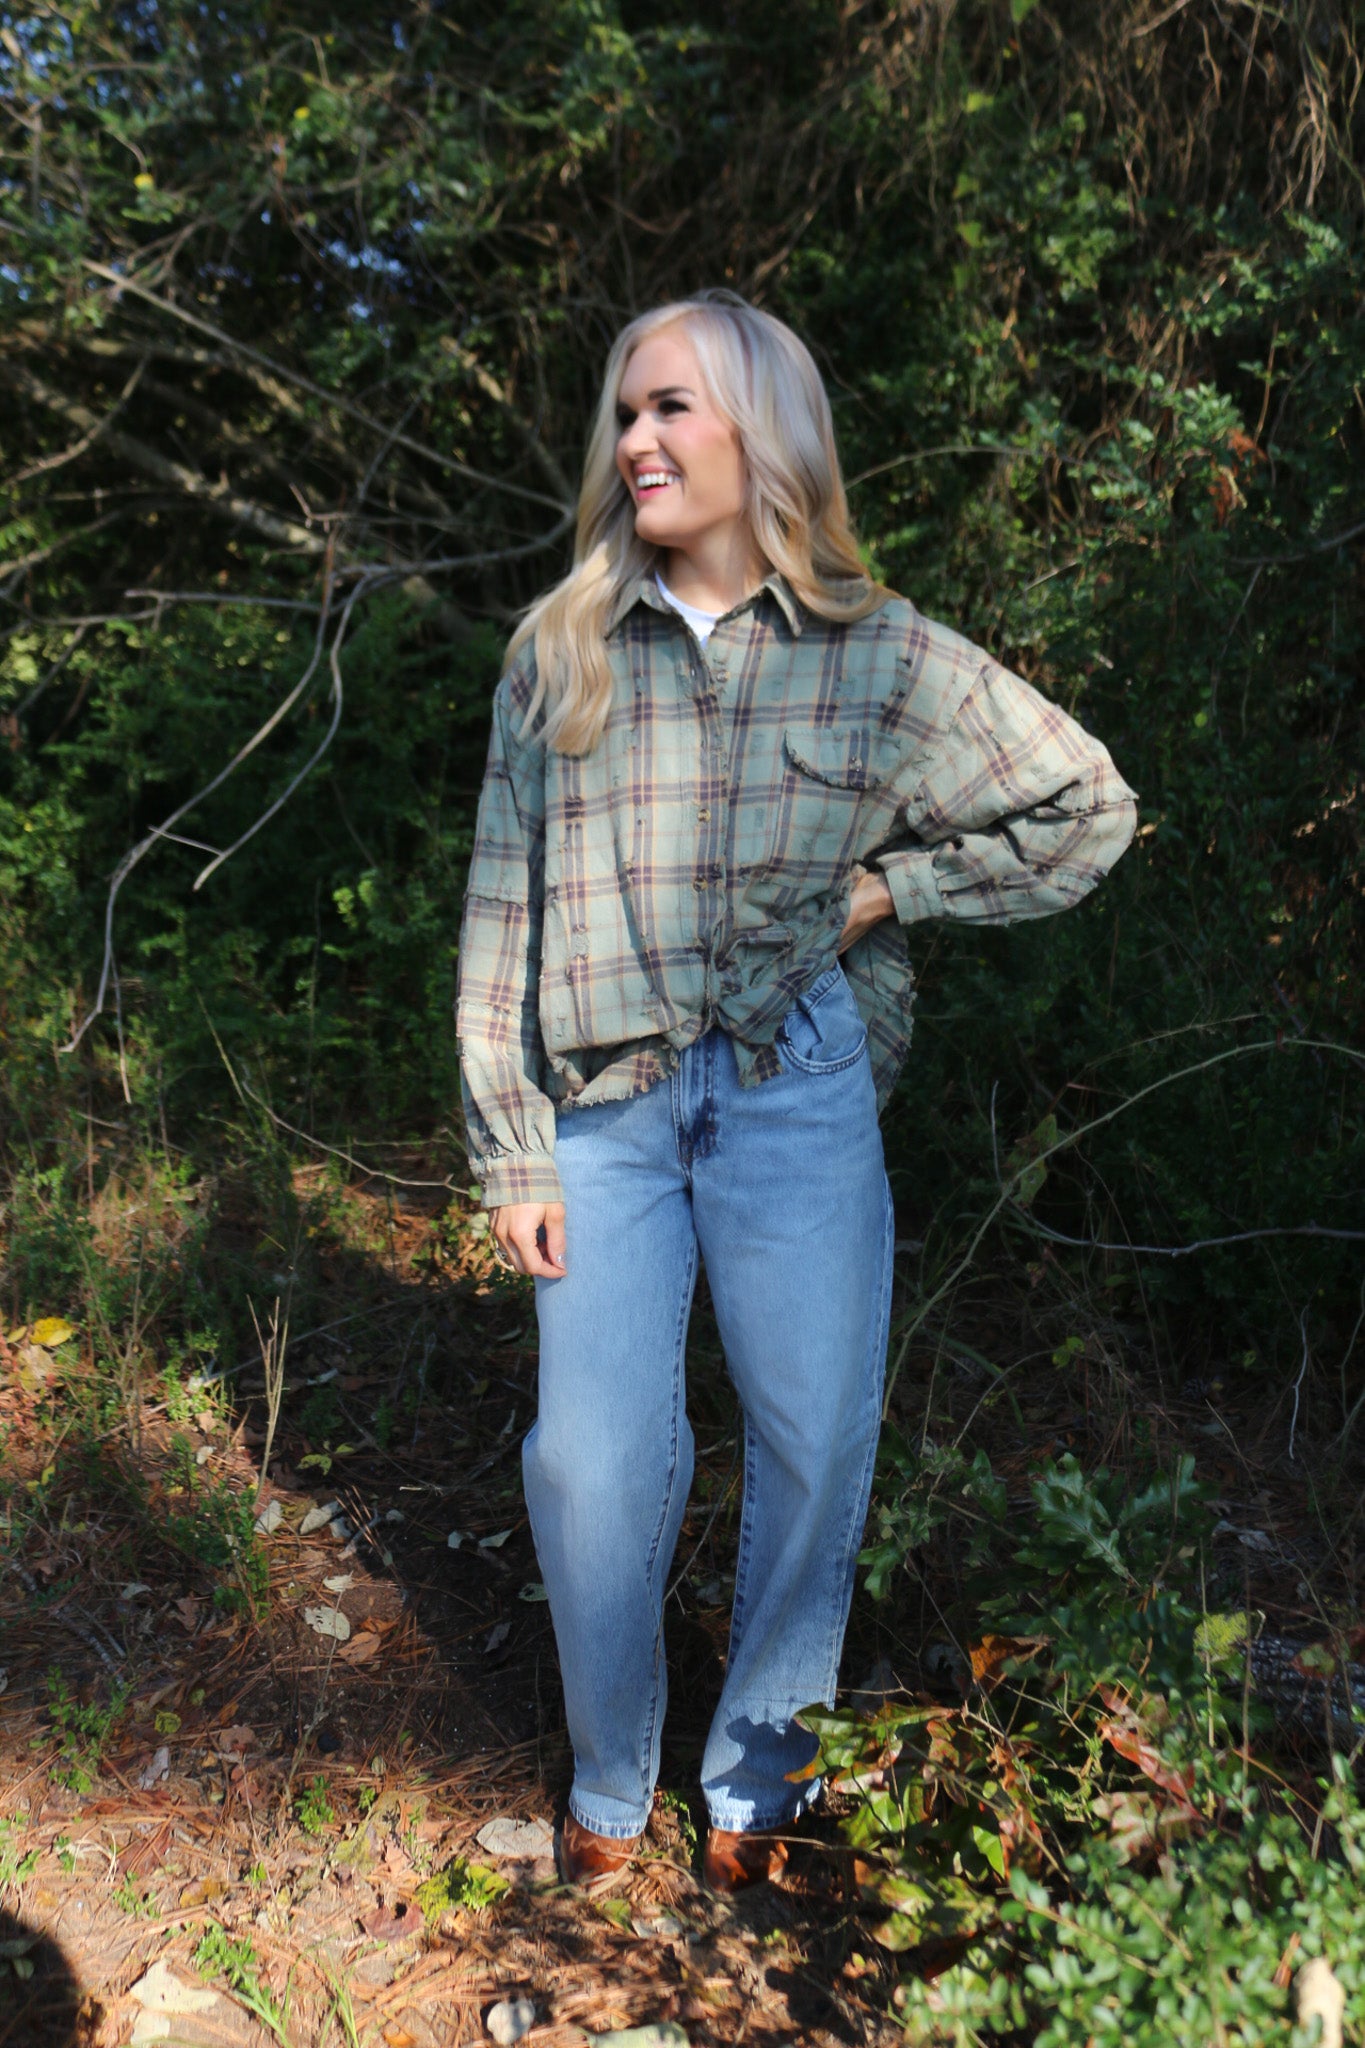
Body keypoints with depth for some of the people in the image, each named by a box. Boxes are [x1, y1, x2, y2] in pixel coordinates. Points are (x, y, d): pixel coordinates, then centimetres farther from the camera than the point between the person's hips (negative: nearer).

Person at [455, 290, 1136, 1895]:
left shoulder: (884, 659, 1)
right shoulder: (558, 651, 4)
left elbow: (1088, 810, 9)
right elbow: (504, 911, 4)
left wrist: (891, 886, -1)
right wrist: (511, 1154, 0)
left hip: (798, 1093, 0)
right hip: (606, 1106, 1)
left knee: (815, 1442, 5)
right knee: (592, 1458, -1)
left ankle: (756, 1772, 31)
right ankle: (608, 1791, 25)